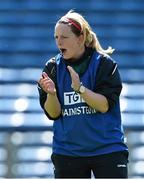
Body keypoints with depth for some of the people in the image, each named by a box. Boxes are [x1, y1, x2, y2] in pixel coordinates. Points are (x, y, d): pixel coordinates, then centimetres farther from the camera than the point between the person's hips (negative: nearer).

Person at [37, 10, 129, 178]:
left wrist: (80, 88, -27)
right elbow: (53, 114, -1)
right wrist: (51, 93, -22)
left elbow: (105, 105, -14)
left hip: (107, 150, -3)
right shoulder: (52, 68, 2)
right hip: (67, 151, 3)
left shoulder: (104, 64, -6)